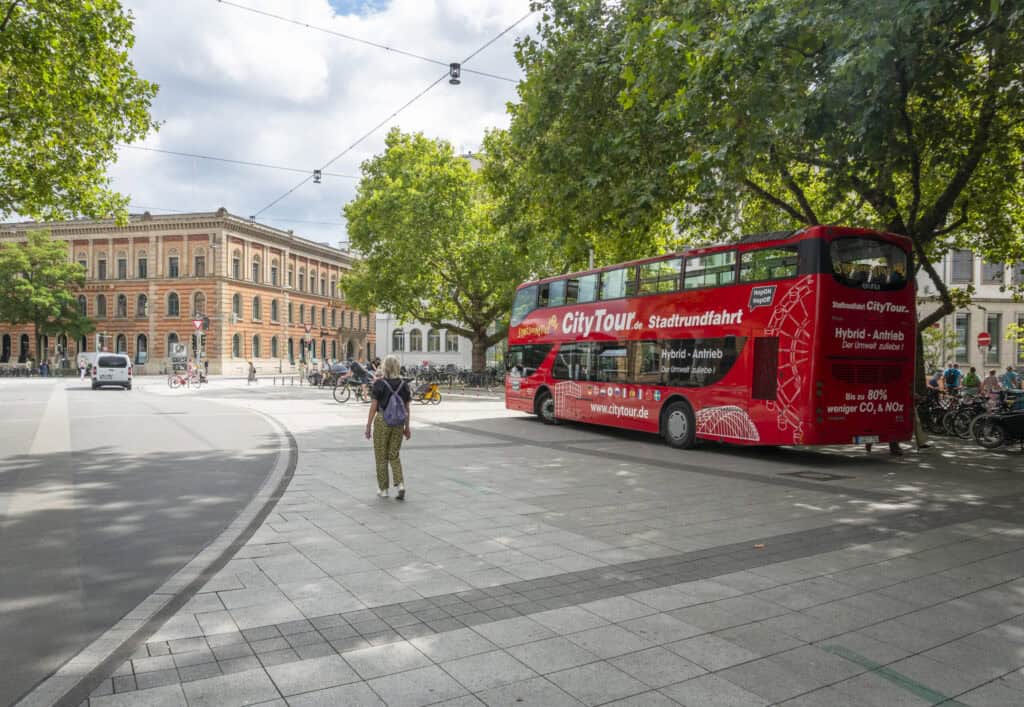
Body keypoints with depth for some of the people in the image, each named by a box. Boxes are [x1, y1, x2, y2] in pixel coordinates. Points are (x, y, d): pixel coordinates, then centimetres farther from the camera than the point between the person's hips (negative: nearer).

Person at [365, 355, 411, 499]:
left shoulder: (379, 384, -10)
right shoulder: (403, 385, 1)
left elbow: (373, 407, -10)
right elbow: (407, 408, 4)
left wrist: (368, 426, -3)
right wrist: (407, 427, 12)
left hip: (382, 421, -3)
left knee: (381, 457, 10)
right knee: (394, 456, 14)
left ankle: (383, 489, 16)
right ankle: (400, 484, -3)